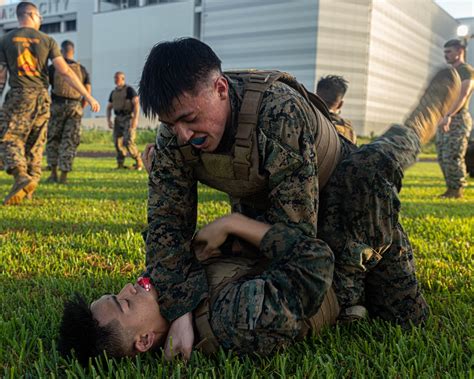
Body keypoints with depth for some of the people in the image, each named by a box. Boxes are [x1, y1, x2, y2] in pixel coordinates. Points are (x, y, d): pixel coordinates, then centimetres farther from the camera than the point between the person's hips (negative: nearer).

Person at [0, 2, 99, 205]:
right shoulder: (47, 40, 5)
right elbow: (65, 71, -4)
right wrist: (88, 96, -4)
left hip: (18, 96, -2)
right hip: (42, 97, 2)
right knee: (35, 143, 11)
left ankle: (21, 176, -27)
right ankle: (31, 185, 12)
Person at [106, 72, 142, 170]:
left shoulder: (129, 90, -6)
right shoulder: (113, 93, 14)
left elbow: (136, 104, -15)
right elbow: (109, 108, 17)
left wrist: (135, 118, -26)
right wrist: (108, 120, 2)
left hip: (129, 119, -6)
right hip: (118, 120, 6)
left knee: (128, 142, -18)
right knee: (118, 142, -2)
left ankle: (138, 161, -1)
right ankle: (120, 164, 6)